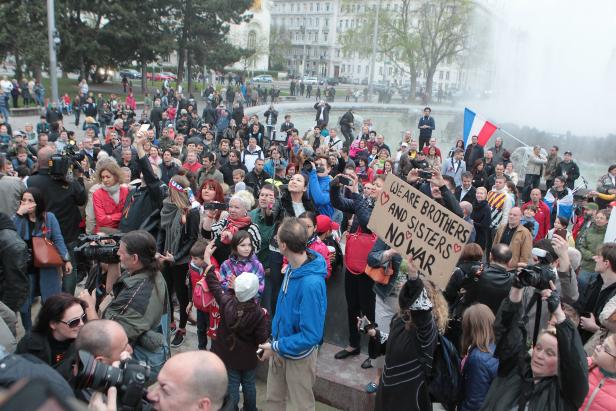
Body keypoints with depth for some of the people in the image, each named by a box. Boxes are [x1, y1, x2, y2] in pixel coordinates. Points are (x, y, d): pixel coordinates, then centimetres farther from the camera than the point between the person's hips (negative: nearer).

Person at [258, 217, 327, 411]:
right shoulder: (292, 267, -8)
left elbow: (311, 335, -29)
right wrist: (275, 341, 6)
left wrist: (277, 347, -21)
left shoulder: (311, 283, -34)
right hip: (280, 346, 7)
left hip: (299, 353, -7)